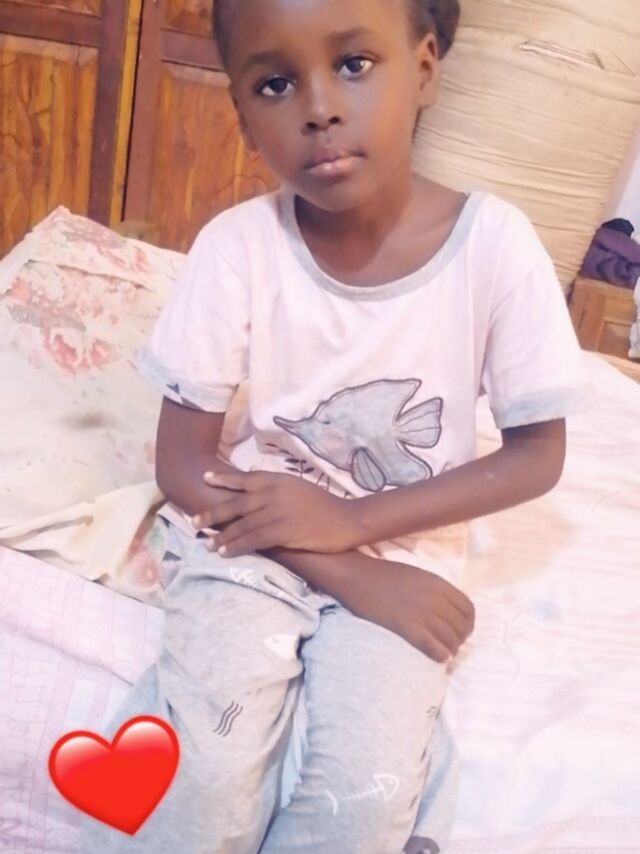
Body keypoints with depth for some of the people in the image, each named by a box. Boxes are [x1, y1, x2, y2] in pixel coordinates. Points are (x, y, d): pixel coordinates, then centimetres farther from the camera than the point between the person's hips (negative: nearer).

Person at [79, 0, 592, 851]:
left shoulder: (495, 244, -13)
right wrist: (353, 579, -16)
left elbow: (537, 454, -6)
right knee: (202, 779, -21)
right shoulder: (236, 247, -13)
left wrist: (351, 521, -17)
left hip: (402, 552, 1)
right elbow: (184, 466, -8)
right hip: (247, 543, 0)